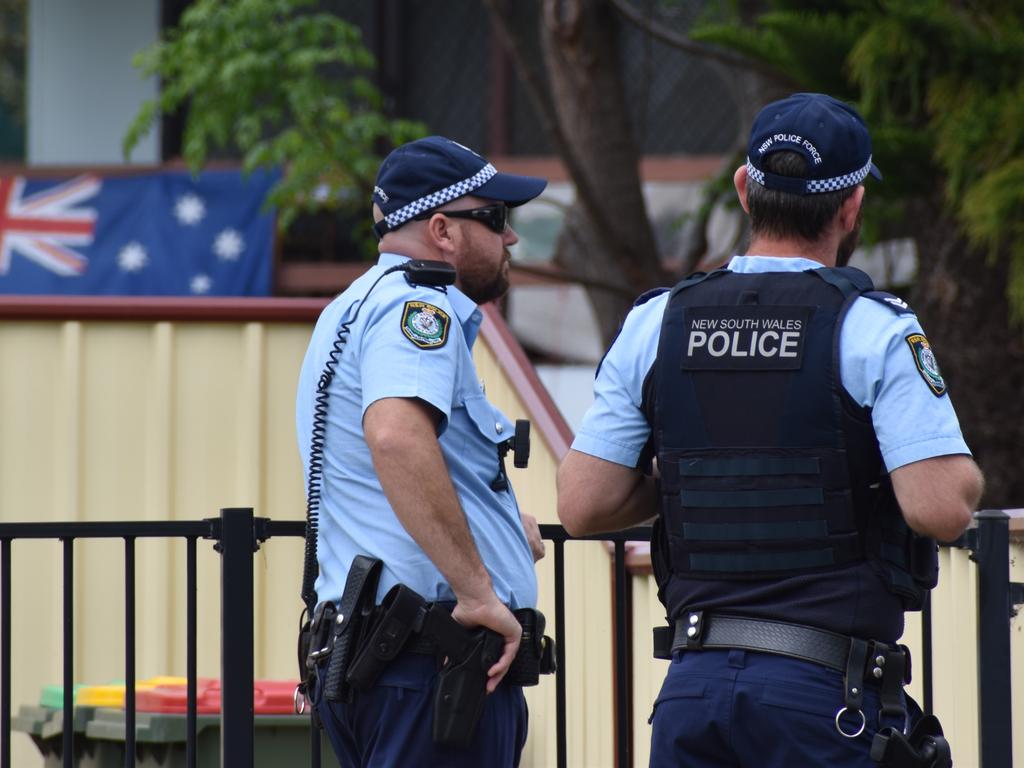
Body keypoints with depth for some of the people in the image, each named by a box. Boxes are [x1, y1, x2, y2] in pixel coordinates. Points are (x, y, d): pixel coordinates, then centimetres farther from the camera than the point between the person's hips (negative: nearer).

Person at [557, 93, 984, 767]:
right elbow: (940, 508, -15)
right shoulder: (874, 328, -7)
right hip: (829, 692, -4)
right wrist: (966, 475, 7)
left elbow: (583, 506, 5)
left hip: (693, 681, 4)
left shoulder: (655, 324, 6)